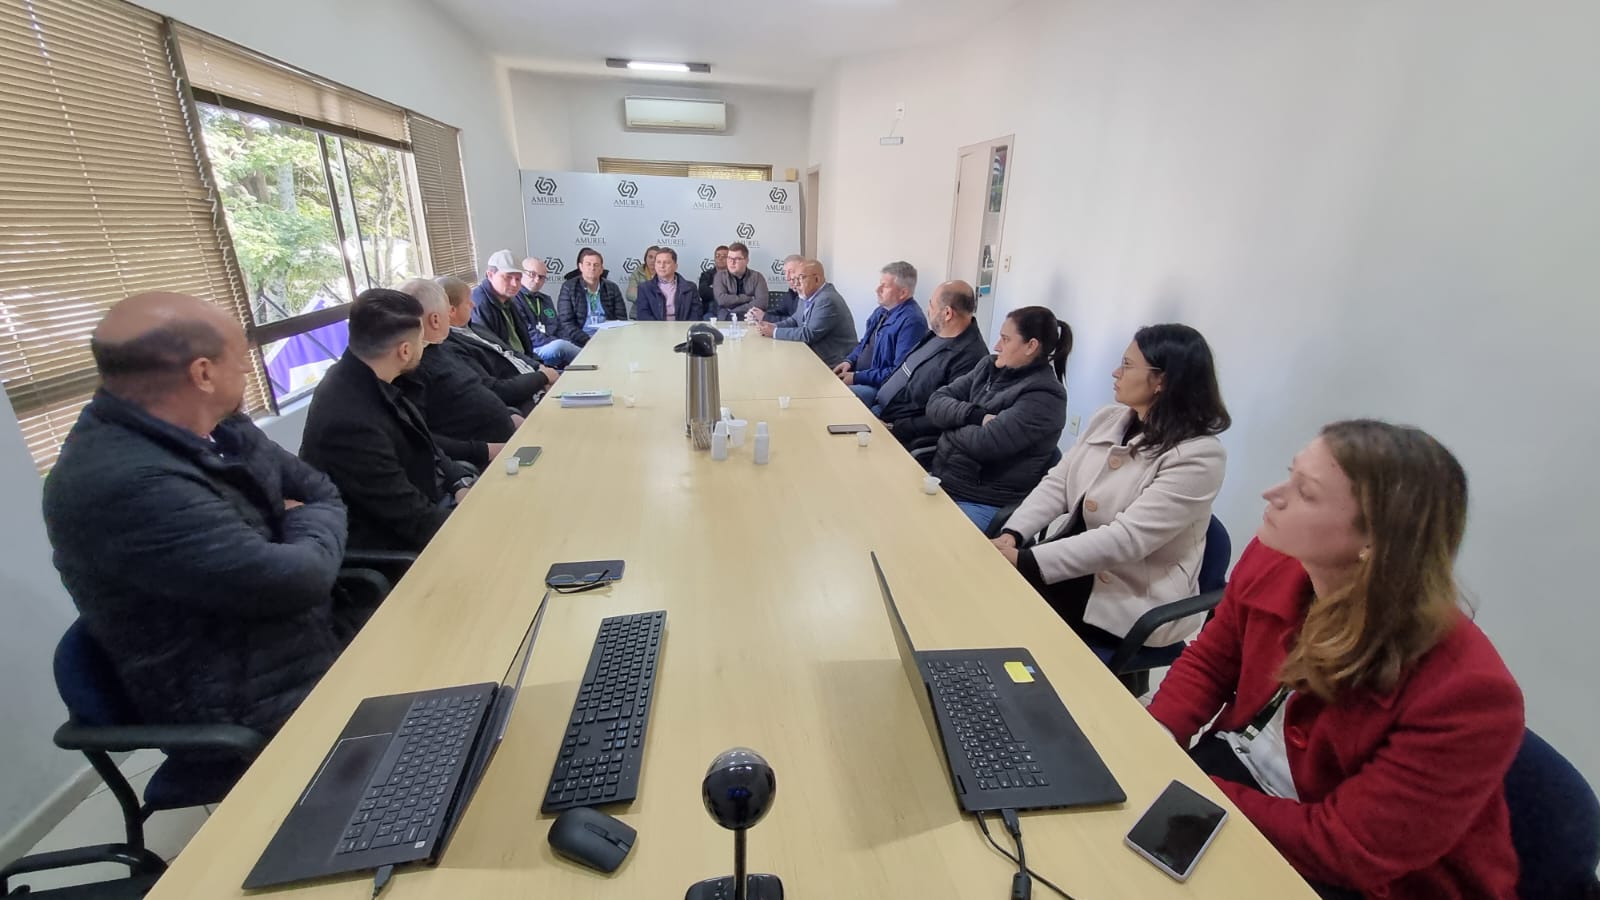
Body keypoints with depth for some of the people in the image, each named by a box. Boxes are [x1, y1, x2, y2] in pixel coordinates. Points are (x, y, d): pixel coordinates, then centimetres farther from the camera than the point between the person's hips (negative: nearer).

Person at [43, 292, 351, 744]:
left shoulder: (212, 425, 0)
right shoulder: (122, 486, -28)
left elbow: (323, 492, 9)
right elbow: (293, 582, -28)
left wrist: (304, 529, -11)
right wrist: (307, 525, -9)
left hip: (313, 635, 8)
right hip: (255, 710, -8)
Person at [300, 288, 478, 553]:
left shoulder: (364, 380, -7)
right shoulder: (350, 421, -32)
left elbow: (421, 442, 7)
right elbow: (416, 521, -27)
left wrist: (460, 483, -7)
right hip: (401, 543, -8)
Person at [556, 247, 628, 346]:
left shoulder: (612, 288, 15)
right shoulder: (568, 287, 8)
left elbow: (622, 319, 12)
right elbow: (566, 323, 0)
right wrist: (588, 340, -14)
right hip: (580, 341, -2)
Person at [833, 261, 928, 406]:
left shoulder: (911, 321, -19)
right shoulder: (881, 311, 11)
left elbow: (900, 372, -24)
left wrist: (857, 378, -21)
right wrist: (849, 361, 2)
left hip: (880, 387, -9)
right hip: (857, 374, 9)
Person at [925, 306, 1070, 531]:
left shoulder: (1044, 396, -12)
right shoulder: (990, 366, 9)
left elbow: (985, 444, -22)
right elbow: (936, 403, 2)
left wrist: (952, 423, -3)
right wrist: (977, 416, -14)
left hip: (980, 502, -6)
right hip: (937, 478, 7)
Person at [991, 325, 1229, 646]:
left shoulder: (1198, 455, -19)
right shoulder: (1108, 418, 4)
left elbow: (1127, 539, -27)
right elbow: (1057, 483, 2)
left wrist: (1025, 561, -30)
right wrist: (1012, 535, -15)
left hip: (1133, 596, -6)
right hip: (1075, 560, 6)